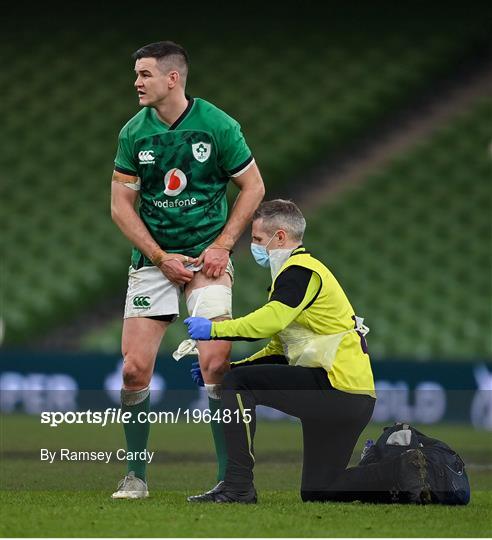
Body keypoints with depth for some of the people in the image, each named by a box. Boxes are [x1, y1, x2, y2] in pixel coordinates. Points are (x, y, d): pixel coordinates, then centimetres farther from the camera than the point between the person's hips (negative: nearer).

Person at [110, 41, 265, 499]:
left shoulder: (218, 126, -7)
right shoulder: (133, 132, -1)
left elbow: (253, 187, 1)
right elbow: (121, 204, 3)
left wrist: (222, 245, -7)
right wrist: (162, 258, -6)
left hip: (207, 256, -2)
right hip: (152, 259, 2)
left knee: (216, 364, -14)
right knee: (134, 368, -5)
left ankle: (230, 477, -5)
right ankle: (135, 476, 10)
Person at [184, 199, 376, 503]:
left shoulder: (301, 270, -8)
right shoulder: (295, 273, 24)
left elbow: (270, 321, -24)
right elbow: (279, 350, 23)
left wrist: (213, 329, -14)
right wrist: (224, 369, 14)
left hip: (338, 384, -10)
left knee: (238, 383, -12)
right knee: (317, 495, 14)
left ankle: (239, 486, -14)